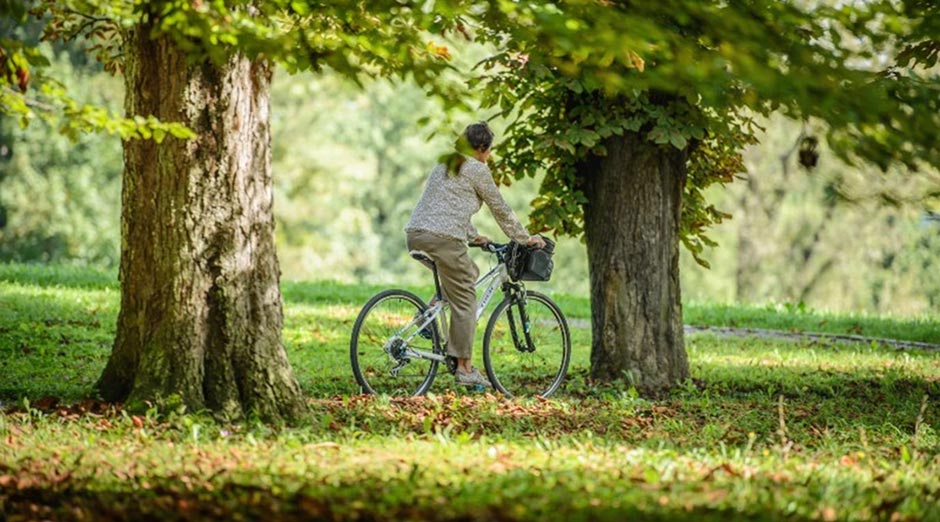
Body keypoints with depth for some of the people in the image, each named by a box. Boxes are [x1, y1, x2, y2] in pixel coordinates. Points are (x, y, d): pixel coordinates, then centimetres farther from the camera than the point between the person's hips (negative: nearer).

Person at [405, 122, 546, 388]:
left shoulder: (444, 164, 25)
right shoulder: (477, 170, 1)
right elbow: (500, 209, 6)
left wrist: (472, 236, 41)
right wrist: (526, 238, 17)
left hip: (416, 234, 8)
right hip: (443, 238, -8)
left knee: (470, 273, 26)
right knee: (465, 301, -2)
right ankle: (465, 368, -3)